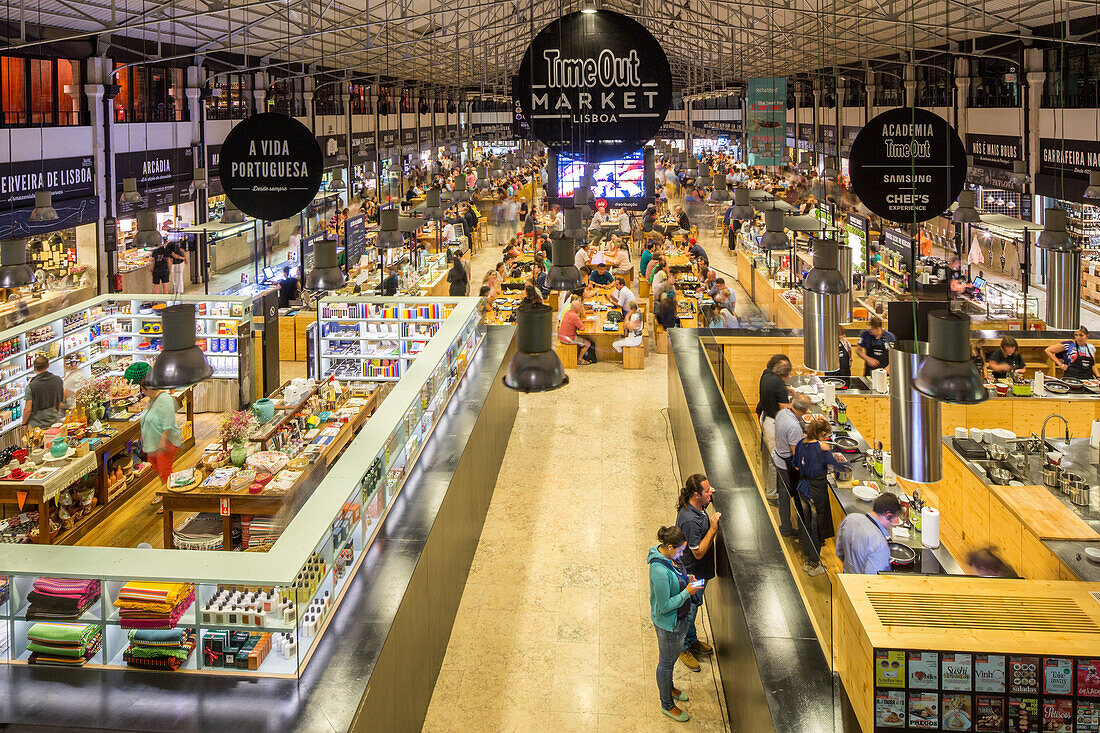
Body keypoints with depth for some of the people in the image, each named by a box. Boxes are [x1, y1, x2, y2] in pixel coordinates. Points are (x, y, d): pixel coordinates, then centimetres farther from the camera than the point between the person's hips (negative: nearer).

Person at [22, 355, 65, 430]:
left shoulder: (31, 386, -17)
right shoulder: (59, 380, -6)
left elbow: (28, 409, -14)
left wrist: (24, 423, 3)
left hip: (36, 424, -4)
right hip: (54, 421, 4)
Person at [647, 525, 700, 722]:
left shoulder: (666, 556, -7)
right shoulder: (660, 572, -36)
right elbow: (665, 606, -28)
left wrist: (687, 581, -4)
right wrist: (687, 593, -24)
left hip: (678, 618, 9)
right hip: (668, 624, -9)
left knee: (671, 658, 29)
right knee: (667, 662, 12)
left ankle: (668, 687, 53)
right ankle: (667, 704, 31)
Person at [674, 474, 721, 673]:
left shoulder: (697, 508, -5)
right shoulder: (690, 520, -35)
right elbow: (698, 552, -28)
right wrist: (713, 529, -28)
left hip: (700, 570, 9)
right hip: (692, 573, -9)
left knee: (693, 607, 26)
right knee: (688, 611, 11)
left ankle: (692, 641, 45)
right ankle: (683, 648, 30)